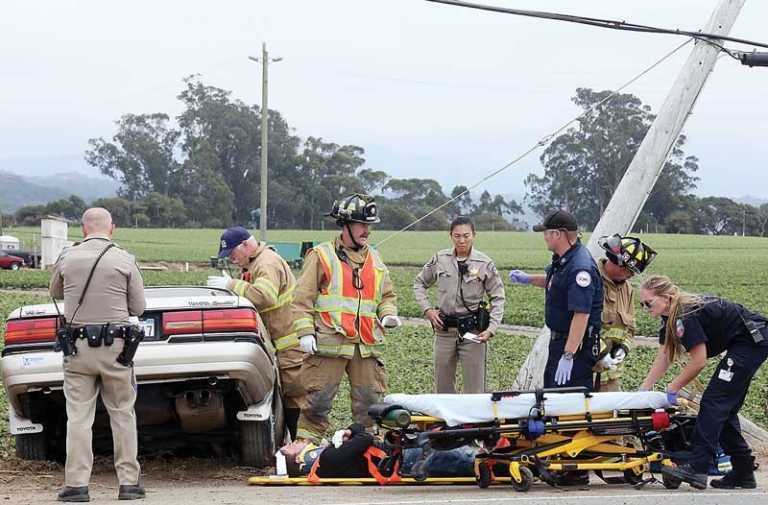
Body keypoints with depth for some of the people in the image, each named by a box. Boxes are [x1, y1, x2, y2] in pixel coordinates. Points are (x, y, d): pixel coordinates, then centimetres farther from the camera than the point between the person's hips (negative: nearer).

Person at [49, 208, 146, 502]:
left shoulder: (67, 258, 0)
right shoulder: (124, 261, -5)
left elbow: (55, 293, 17)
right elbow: (138, 307, 2)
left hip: (77, 347, 1)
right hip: (115, 347, -1)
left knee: (79, 417, 3)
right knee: (122, 414, 8)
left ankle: (77, 484, -1)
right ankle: (128, 482, 8)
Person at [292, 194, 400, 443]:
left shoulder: (375, 259, 19)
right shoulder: (322, 255, 2)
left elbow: (387, 294, 28)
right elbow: (303, 298, -1)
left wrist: (388, 315, 7)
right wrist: (305, 331, -10)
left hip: (368, 345, 5)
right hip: (329, 342, -5)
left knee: (370, 401, 6)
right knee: (318, 399, -5)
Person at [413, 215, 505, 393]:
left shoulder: (484, 263, -4)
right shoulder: (440, 260, 2)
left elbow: (498, 297, 2)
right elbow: (419, 283, 17)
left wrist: (491, 329, -8)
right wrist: (427, 309, 4)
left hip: (473, 331, -3)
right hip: (444, 330, 3)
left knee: (475, 388, -2)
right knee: (442, 386, 10)